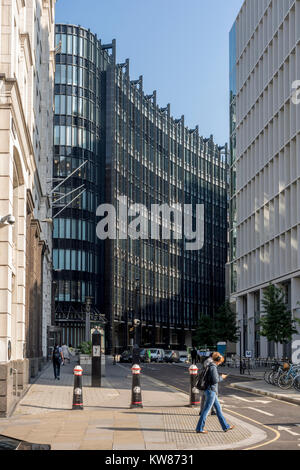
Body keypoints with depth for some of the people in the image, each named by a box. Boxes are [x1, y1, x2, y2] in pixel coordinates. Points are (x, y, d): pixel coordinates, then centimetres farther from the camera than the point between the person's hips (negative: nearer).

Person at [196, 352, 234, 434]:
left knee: (218, 408, 14)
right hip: (211, 391, -10)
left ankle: (225, 427, 21)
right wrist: (221, 377, -5)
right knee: (206, 410, -3)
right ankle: (199, 428, 3)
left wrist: (220, 377, 13)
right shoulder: (213, 367, -18)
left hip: (211, 391, 10)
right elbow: (215, 380, -21)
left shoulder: (210, 366, 12)